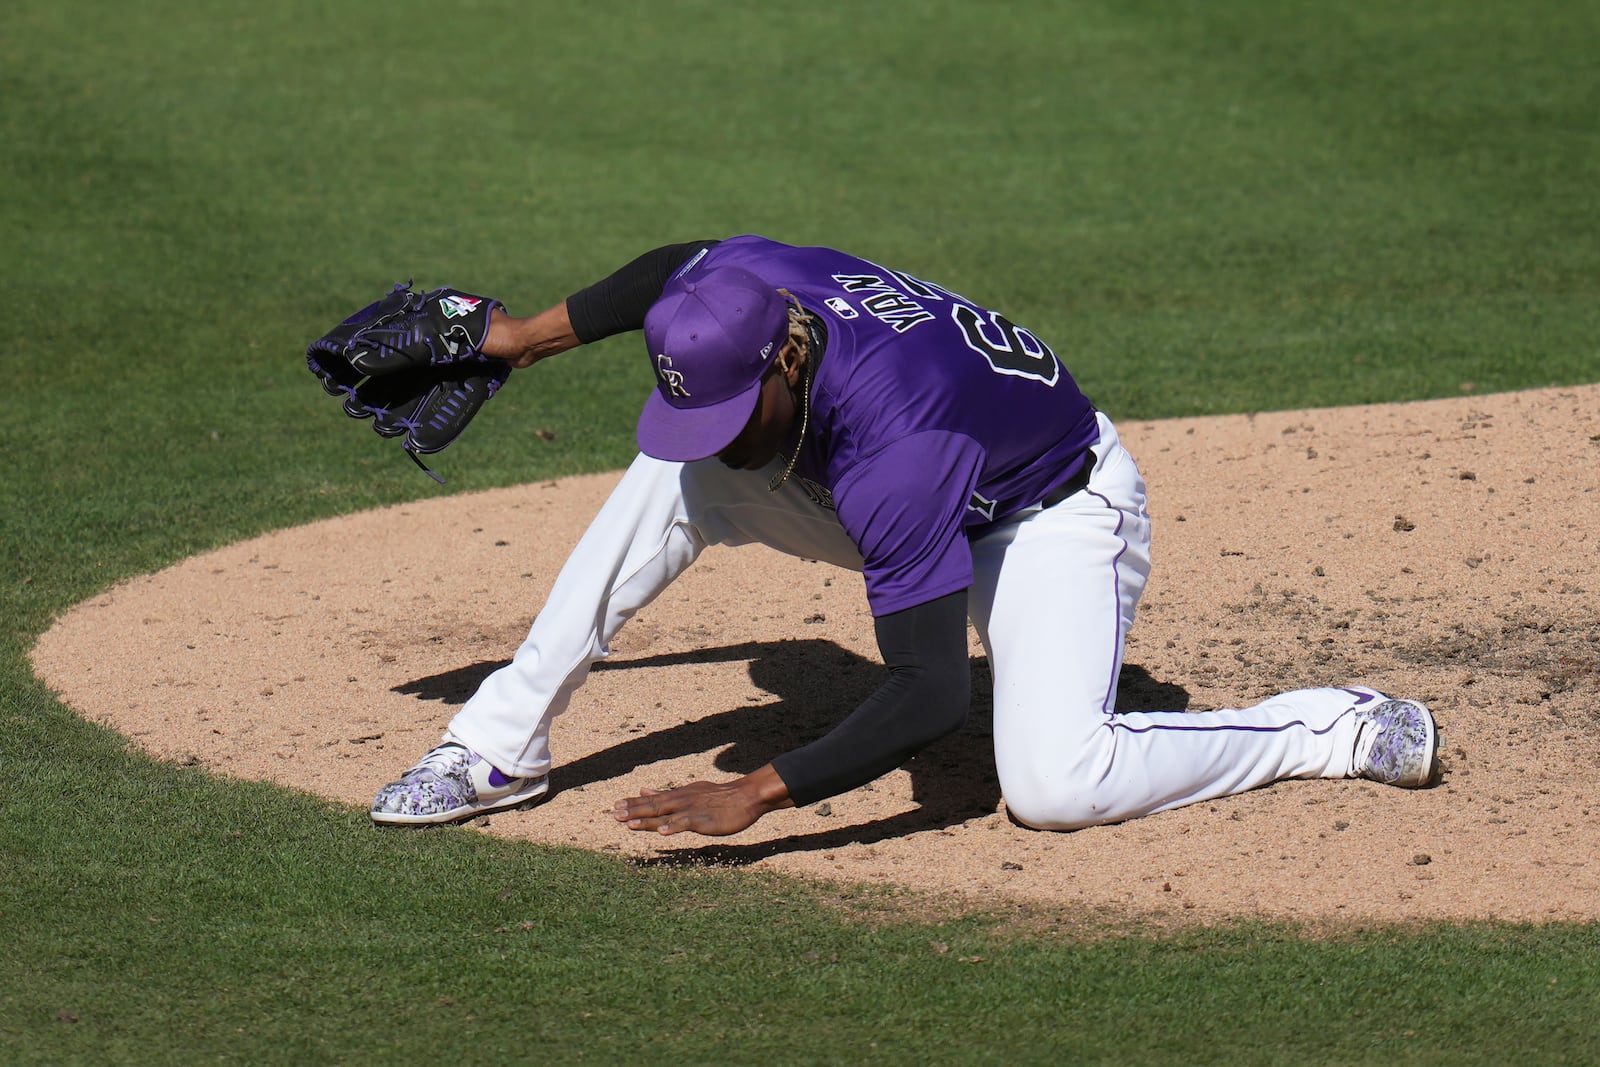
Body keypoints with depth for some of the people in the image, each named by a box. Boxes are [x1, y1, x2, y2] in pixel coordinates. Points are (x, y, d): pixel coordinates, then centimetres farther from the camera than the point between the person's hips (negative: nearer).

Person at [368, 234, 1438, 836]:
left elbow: (930, 697, -42)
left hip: (1059, 512, -8)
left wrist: (759, 795, -45)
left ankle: (1347, 729, -12)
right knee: (670, 479, -10)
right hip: (930, 499, 8)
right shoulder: (753, 278, -23)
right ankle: (503, 748, -2)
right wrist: (534, 335, 13)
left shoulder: (892, 452, -42)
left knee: (1055, 783, -31)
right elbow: (680, 264, 5)